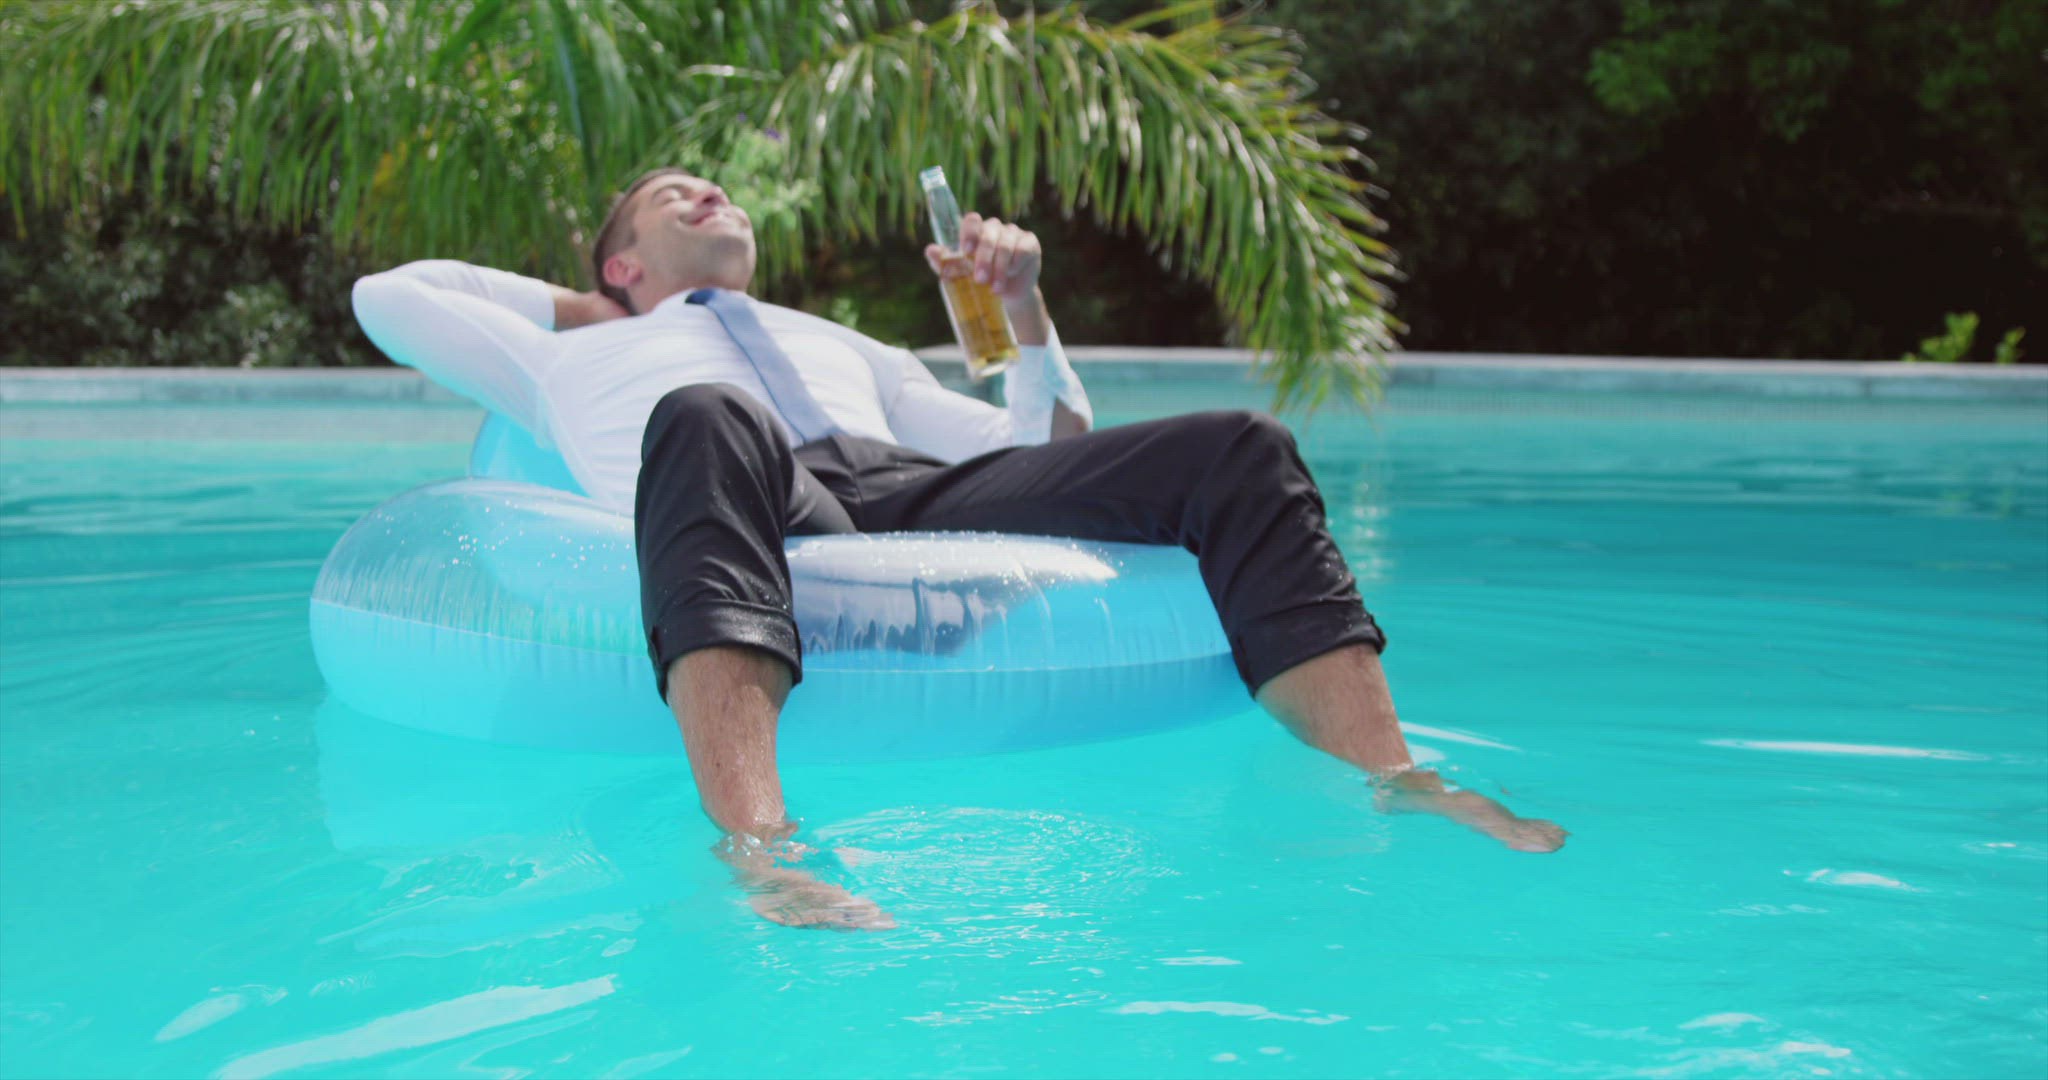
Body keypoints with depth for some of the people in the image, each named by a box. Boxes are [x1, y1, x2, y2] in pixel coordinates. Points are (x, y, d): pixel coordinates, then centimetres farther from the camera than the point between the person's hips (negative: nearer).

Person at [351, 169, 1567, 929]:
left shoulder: (846, 347, 44)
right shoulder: (577, 359, 39)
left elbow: (1051, 458, 36)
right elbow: (389, 295, 39)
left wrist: (1024, 305, 22)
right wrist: (575, 305, 42)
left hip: (910, 492, 4)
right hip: (751, 511, -4)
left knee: (1238, 452, -16)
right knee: (709, 417, -43)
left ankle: (1392, 785, -29)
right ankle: (758, 848, -61)